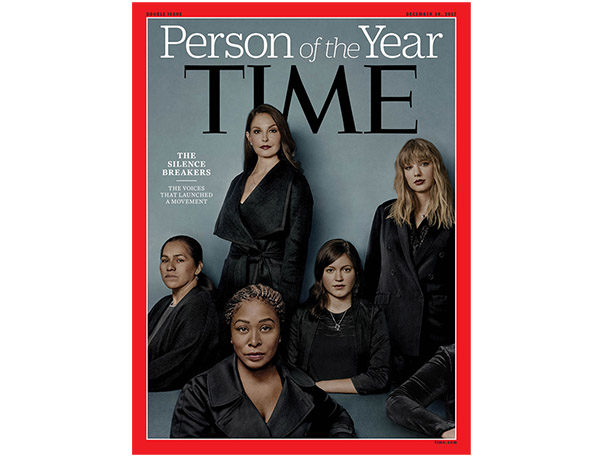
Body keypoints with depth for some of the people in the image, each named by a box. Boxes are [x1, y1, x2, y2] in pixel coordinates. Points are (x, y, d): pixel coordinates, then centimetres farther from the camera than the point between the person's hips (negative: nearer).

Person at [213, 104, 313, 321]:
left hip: (271, 279, -6)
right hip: (234, 281, 6)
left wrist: (283, 302, -15)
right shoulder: (239, 181, 13)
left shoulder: (294, 182, -6)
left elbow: (295, 250, -10)